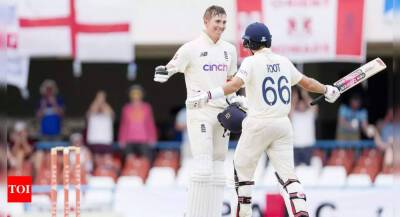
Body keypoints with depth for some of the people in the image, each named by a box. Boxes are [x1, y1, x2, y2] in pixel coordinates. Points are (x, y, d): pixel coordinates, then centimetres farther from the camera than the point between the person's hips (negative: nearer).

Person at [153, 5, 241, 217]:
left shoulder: (229, 50, 12)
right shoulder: (192, 48, -7)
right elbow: (170, 68, -6)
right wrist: (162, 72, -26)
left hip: (222, 112, 6)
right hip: (200, 111, -6)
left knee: (218, 170, 7)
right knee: (203, 168, -15)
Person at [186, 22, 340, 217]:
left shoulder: (251, 62, -7)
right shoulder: (284, 62, 10)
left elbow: (235, 84, -23)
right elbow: (306, 83, 21)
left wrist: (208, 96, -29)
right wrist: (327, 90, 39)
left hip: (258, 125, -5)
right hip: (282, 125, 5)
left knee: (242, 167, 13)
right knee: (287, 173, 1)